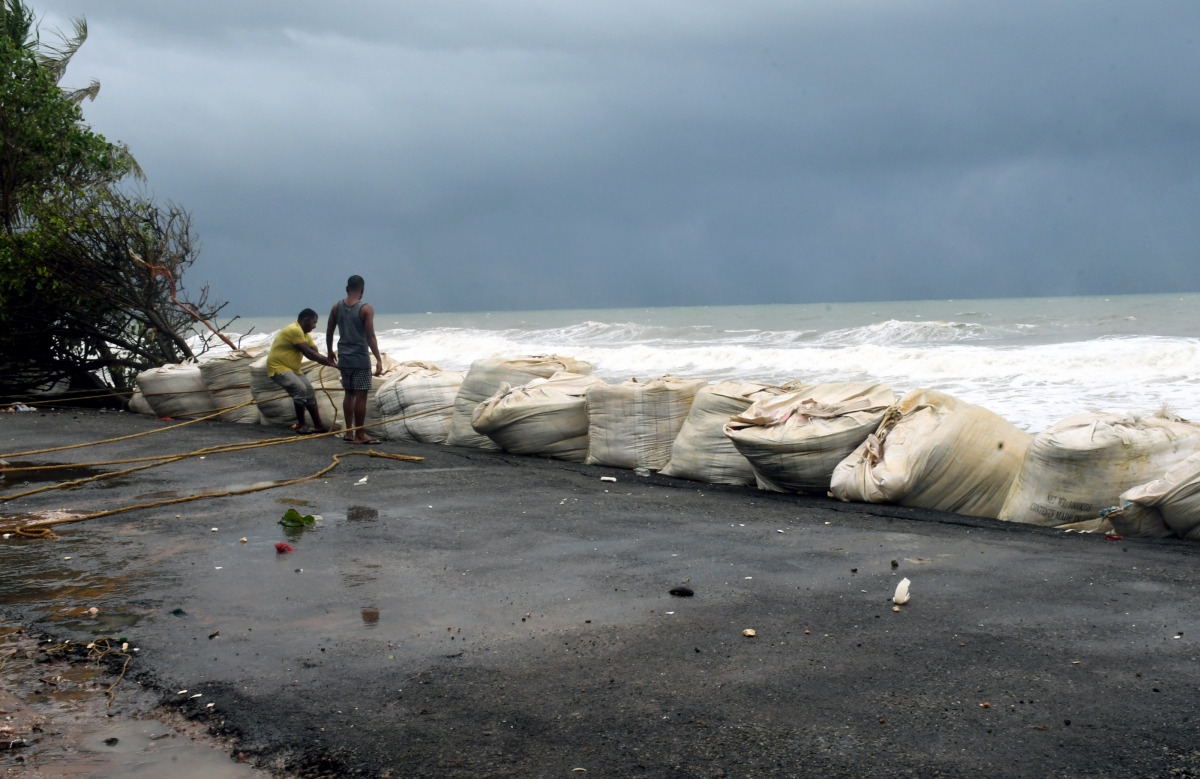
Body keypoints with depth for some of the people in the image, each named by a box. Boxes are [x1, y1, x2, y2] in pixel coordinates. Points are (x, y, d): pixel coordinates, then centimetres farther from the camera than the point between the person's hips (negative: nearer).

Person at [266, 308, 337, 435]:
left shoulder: (304, 334, 12)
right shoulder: (294, 330, -21)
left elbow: (315, 354, 7)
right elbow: (309, 354, -23)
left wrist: (330, 362, -9)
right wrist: (329, 361, -16)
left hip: (291, 368, 11)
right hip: (278, 367, -11)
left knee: (309, 391, 7)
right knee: (300, 389, -24)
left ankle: (318, 425, 10)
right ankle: (301, 425, -13)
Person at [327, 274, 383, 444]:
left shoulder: (336, 307, 4)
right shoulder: (366, 309, -11)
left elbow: (329, 333, 10)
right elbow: (370, 337, -16)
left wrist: (330, 351, 25)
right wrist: (378, 360, -15)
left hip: (344, 358, 6)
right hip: (360, 359, -6)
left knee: (349, 394, 15)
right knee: (361, 395, -2)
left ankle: (348, 432, 18)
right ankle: (360, 435, 0)